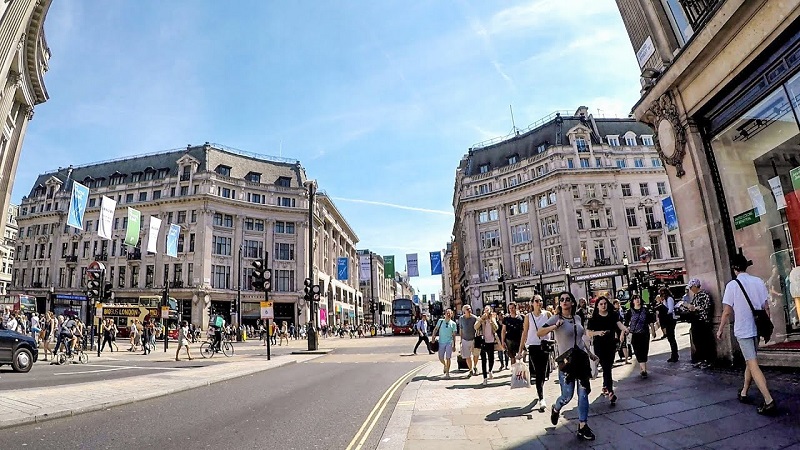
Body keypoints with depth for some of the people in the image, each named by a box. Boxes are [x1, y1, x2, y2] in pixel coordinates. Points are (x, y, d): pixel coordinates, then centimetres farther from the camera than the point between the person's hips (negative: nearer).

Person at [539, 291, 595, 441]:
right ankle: (555, 409, 32)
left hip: (582, 359, 5)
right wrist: (555, 326, -37)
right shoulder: (556, 318, -11)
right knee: (567, 396, 0)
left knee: (583, 394, 4)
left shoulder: (577, 318, 6)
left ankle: (583, 426, 14)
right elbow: (539, 333, -23)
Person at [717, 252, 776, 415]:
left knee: (753, 365, -4)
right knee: (750, 361, 18)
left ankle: (769, 401, -12)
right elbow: (766, 307, 4)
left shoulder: (732, 285, -11)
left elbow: (727, 311, -10)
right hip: (757, 327, 6)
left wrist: (720, 330, 2)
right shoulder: (759, 281, 1)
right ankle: (744, 392, 31)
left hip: (742, 330, -6)